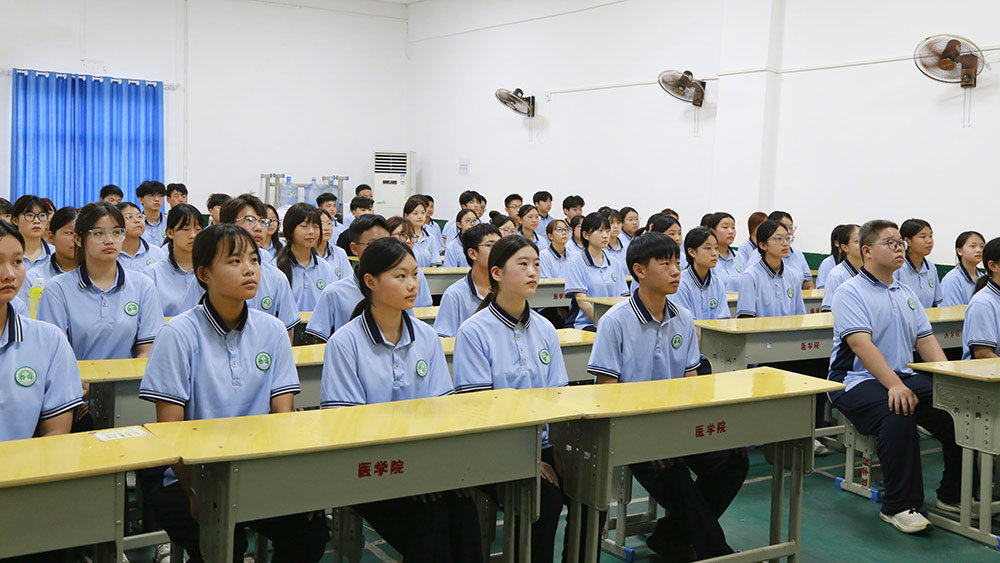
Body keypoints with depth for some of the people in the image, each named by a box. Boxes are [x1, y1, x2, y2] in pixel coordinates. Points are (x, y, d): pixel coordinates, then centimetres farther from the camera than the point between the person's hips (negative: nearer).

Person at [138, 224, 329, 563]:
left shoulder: (272, 331, 5)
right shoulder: (179, 334, -7)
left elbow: (283, 416, 2)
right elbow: (169, 429, -10)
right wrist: (197, 493, -22)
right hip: (183, 477, -4)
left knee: (311, 527, -18)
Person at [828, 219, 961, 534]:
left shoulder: (906, 293, 19)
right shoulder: (850, 292, -5)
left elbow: (925, 339, 13)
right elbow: (860, 343, -18)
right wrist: (894, 386, -29)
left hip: (905, 377, 7)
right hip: (857, 380, -7)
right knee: (897, 414, -35)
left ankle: (953, 495, 1)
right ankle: (899, 505, -21)